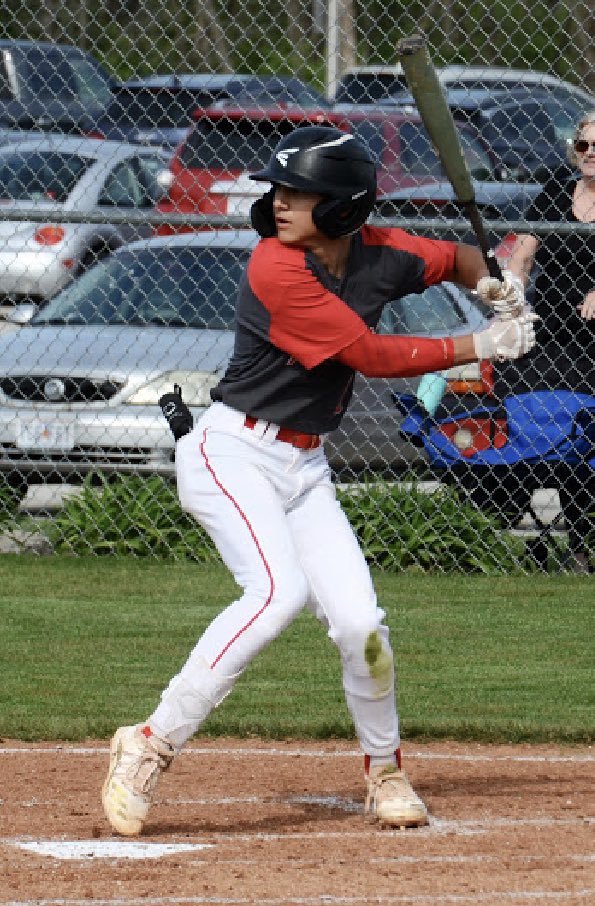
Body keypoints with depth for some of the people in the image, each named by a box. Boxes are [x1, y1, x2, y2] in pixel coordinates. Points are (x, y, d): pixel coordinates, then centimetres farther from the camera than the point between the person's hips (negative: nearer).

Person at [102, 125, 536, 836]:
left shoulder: (379, 253, 0)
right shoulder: (276, 269, -21)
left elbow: (454, 258, 22)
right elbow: (373, 356, -18)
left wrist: (491, 282, 0)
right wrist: (479, 348, -11)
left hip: (304, 468, 6)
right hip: (230, 453, -6)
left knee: (359, 622, -5)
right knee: (278, 590, -28)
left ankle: (384, 773, 20)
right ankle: (150, 746, -23)